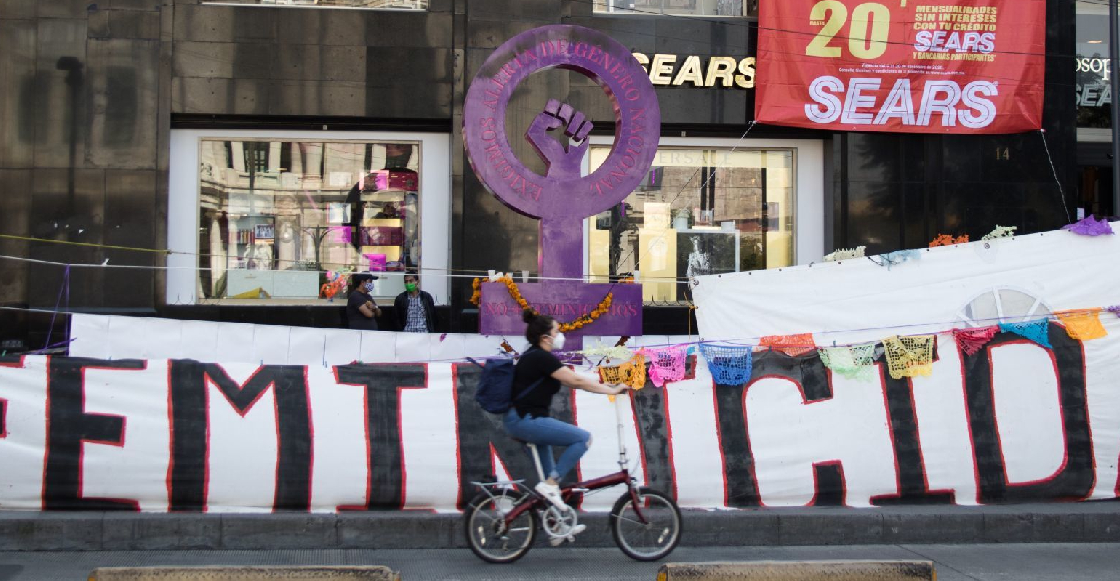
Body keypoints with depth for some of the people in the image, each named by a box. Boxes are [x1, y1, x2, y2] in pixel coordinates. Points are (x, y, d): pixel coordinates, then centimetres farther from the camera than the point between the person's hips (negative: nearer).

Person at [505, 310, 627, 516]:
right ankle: (550, 484, -9)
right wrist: (612, 390, -7)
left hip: (517, 420, 11)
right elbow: (577, 381, -15)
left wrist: (607, 387, 13)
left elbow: (570, 381, 17)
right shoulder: (542, 358, -14)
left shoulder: (534, 356, 16)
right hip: (526, 421, -11)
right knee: (583, 438, -12)